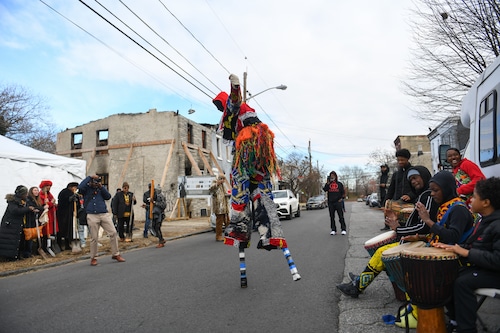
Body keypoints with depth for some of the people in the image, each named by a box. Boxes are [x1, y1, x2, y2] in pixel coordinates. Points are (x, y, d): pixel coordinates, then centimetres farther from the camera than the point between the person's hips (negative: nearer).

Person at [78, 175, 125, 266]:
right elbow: (80, 187, -14)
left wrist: (101, 187, -5)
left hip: (104, 214, 3)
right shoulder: (86, 189, 8)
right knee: (94, 238, 2)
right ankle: (93, 258, 17)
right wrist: (90, 177, -9)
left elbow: (108, 197, 4)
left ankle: (115, 254, 8)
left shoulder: (101, 189, 17)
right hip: (92, 216, -3)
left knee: (113, 233, -3)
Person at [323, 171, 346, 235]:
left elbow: (343, 192, 12)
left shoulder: (339, 184, 8)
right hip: (330, 203, 1)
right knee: (332, 217, 6)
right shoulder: (328, 184, 8)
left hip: (338, 202, -1)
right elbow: (324, 189, -10)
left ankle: (343, 229, 3)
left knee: (341, 216, -2)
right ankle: (333, 230, 12)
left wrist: (342, 198, -1)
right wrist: (327, 183, -16)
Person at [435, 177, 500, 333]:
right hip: (478, 265, 10)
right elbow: (473, 244, 16)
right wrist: (451, 246, 1)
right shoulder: (485, 220, 8)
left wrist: (467, 253, -28)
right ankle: (455, 318, 17)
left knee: (462, 282, -28)